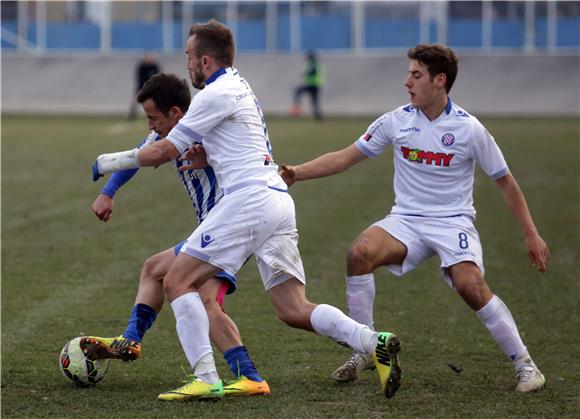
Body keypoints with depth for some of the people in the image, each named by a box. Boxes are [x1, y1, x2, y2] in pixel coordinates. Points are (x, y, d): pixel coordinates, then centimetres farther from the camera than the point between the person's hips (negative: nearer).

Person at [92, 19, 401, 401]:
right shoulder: (239, 87, 25)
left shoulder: (217, 93, -5)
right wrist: (201, 155, 9)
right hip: (280, 201, 9)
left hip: (250, 198, -9)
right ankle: (375, 343, -13)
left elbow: (163, 151, -3)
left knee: (178, 281, -3)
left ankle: (206, 379, -12)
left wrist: (112, 162, 10)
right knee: (294, 310, 5)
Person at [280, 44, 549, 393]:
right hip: (406, 220, 3)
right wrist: (296, 174, -5)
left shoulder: (469, 129, -8)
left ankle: (524, 362, -12)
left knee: (471, 285, -29)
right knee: (360, 253, -26)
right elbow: (345, 158, 5)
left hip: (453, 221, -3)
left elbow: (505, 181, 1)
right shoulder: (397, 121, 0)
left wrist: (531, 234, 0)